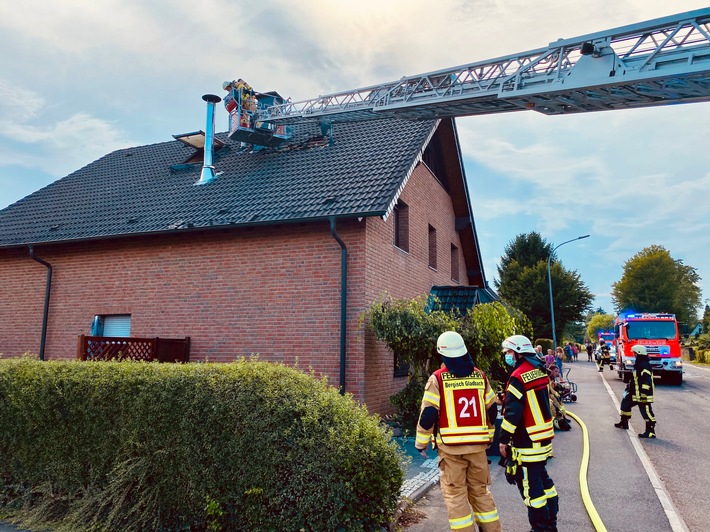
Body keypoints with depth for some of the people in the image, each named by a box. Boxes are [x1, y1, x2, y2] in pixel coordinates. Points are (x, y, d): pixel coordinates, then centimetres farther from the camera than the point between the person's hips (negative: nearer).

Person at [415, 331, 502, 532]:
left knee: (455, 494, 6)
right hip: (478, 444, 4)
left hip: (451, 446, -4)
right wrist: (488, 436, 26)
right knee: (480, 491, 17)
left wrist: (421, 442, 3)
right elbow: (492, 409, 12)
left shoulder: (438, 378, -8)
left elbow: (428, 414, -10)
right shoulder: (480, 375, 4)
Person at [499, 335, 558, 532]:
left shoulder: (518, 377, -20)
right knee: (542, 478, 20)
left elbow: (513, 412, -22)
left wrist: (504, 439, -14)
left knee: (530, 485, 2)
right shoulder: (539, 371, 7)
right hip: (544, 436, 9)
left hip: (527, 441, -9)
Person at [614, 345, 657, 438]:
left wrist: (643, 394, -28)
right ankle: (624, 422, 34)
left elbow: (646, 381, -26)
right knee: (625, 402, 21)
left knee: (646, 412, -8)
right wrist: (628, 387, 28)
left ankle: (650, 431, -3)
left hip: (643, 395, -11)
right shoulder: (638, 364, 13)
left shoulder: (644, 366, -20)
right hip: (635, 393, 11)